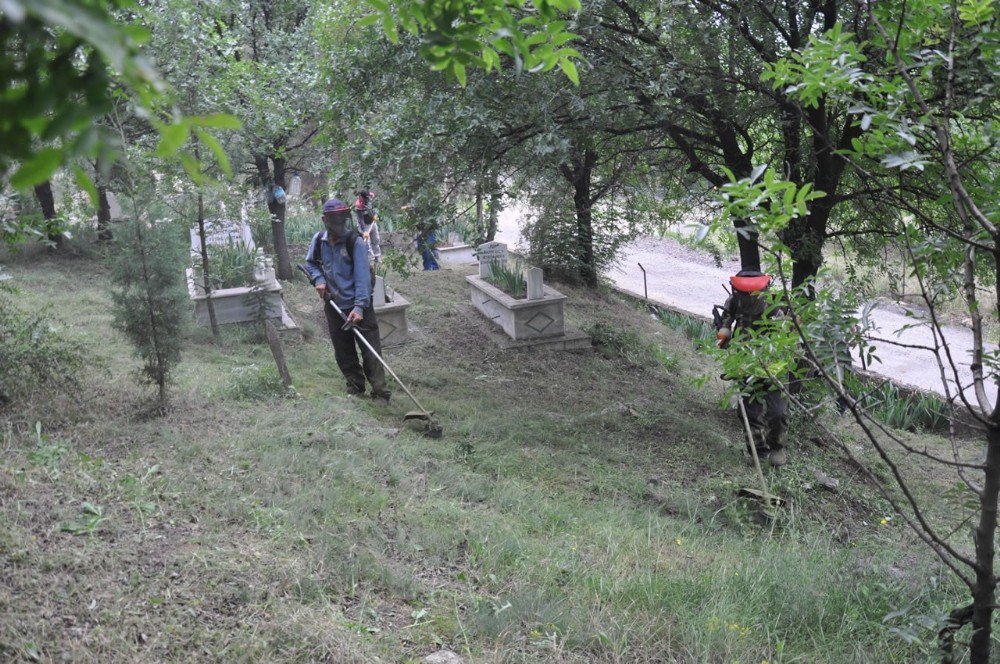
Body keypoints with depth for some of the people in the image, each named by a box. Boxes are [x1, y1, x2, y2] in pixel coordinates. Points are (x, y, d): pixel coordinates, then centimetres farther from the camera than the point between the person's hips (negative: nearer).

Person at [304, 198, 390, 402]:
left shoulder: (355, 242, -14)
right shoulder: (318, 240, 1)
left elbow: (362, 276, -19)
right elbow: (310, 263, 20)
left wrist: (359, 307, -28)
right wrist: (318, 279, -2)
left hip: (359, 306, -5)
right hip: (333, 306, 5)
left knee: (370, 350, -5)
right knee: (343, 352, 14)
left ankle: (380, 392, -1)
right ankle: (355, 386, 30)